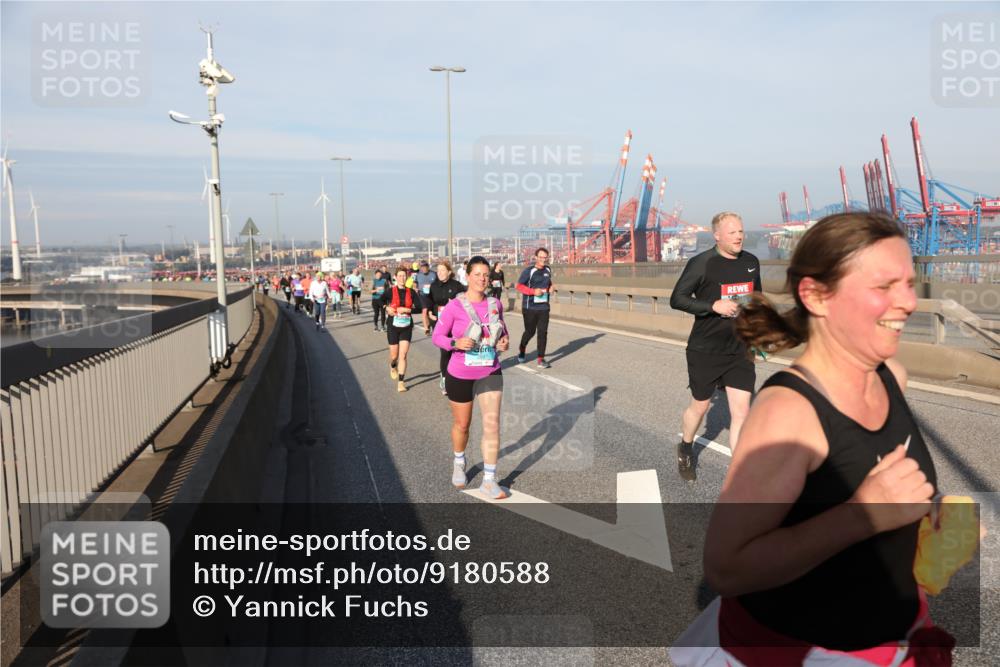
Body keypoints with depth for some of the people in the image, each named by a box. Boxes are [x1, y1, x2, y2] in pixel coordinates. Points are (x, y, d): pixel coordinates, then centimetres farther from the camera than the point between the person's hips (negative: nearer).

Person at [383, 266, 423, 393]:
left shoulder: (411, 292, -2)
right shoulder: (391, 292, -6)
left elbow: (419, 308, -7)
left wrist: (406, 310, -18)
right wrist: (386, 308, -14)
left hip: (407, 327, 0)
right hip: (394, 327, 0)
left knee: (403, 355, -6)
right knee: (394, 355, 9)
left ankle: (401, 382, 0)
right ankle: (393, 367, 45)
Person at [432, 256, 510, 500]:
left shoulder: (495, 304, -2)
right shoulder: (454, 307, -15)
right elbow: (437, 337, -9)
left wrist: (505, 341, -6)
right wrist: (456, 343, -28)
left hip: (490, 373, 3)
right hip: (460, 375, -2)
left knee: (492, 424, -6)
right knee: (462, 424, 15)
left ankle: (489, 481, 4)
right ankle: (459, 463, 45)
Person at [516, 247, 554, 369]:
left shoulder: (548, 270, 8)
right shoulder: (528, 271, -10)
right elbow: (519, 286, -10)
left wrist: (551, 288, 2)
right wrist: (533, 291, -21)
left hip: (544, 307, 4)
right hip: (530, 307, -4)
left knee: (543, 332, -3)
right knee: (530, 332, 6)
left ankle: (540, 359, 1)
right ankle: (521, 350, 36)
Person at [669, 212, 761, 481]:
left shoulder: (751, 262, 6)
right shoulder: (701, 263, -11)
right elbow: (677, 299, -12)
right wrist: (714, 305, -22)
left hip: (740, 350, 4)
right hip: (705, 350, -4)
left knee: (741, 411, -2)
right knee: (700, 405, 13)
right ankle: (685, 451, 41)